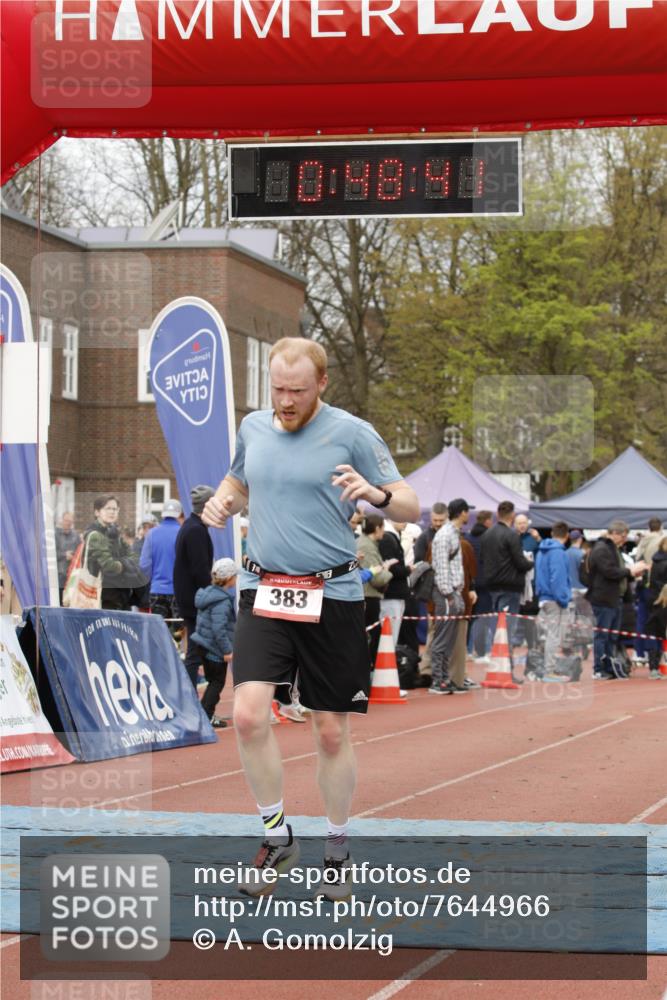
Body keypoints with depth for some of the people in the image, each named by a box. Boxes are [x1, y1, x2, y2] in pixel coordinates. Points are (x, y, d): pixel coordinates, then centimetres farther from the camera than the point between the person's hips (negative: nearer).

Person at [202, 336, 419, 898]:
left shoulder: (353, 434, -5)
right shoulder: (253, 427, 9)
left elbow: (411, 508, -5)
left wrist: (376, 494, -27)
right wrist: (223, 503, 5)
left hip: (331, 597, -3)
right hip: (264, 593, 3)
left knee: (332, 732, 4)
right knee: (249, 714, -14)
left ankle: (338, 851, 22)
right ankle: (277, 838, 4)